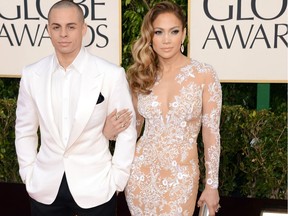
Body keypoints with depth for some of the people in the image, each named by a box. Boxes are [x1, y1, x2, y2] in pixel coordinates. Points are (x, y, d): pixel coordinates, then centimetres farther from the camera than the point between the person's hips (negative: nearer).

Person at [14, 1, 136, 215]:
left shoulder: (112, 74, -11)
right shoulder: (32, 75, -2)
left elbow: (126, 129, -4)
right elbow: (25, 129, 8)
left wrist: (117, 179, -4)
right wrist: (28, 174, 4)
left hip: (96, 188, -2)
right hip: (45, 188, 3)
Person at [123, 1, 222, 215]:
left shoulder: (204, 74, -9)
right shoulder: (140, 75, 0)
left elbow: (211, 133, -6)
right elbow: (134, 126, 10)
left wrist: (212, 184, -5)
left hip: (182, 176, -2)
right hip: (141, 171, 3)